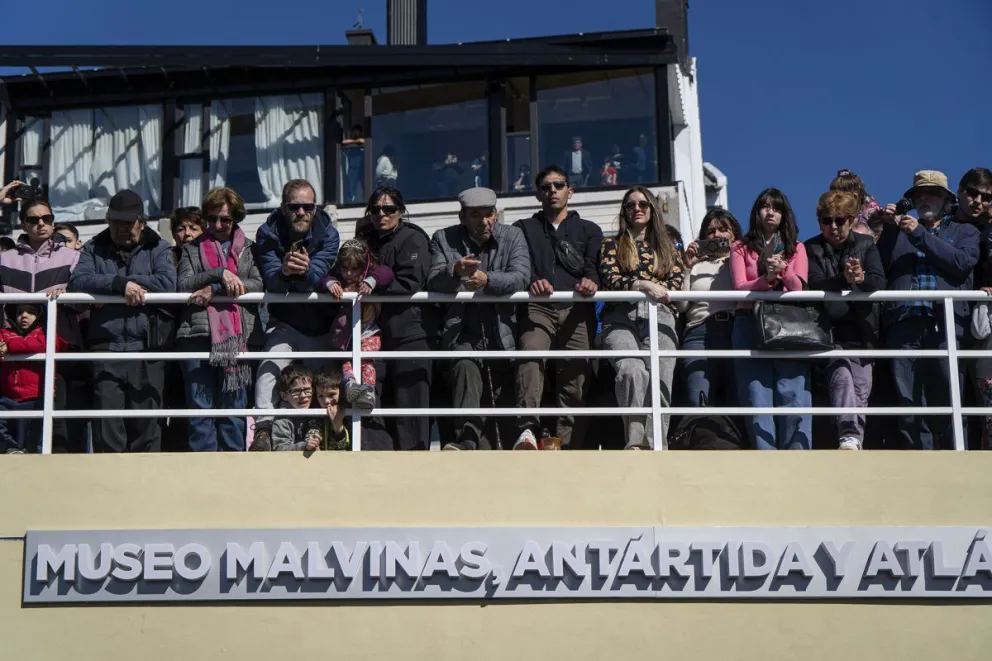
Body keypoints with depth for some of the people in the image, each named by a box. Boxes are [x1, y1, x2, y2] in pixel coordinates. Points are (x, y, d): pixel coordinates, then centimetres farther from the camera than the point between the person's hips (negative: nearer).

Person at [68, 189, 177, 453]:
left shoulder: (158, 249, 12)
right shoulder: (95, 249, 15)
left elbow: (167, 283, -7)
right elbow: (77, 281, -4)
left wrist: (131, 282, -8)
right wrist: (120, 284, -14)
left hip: (147, 349, -1)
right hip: (106, 349, 1)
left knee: (145, 423, 1)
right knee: (107, 423, -5)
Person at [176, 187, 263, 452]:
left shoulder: (248, 249, 16)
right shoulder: (192, 249, 16)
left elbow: (258, 285, -1)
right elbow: (183, 285, 0)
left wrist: (214, 290, -9)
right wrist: (219, 274, -12)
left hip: (237, 336, 0)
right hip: (198, 333, 0)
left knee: (234, 405, 0)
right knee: (200, 406, -3)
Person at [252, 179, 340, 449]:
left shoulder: (327, 234, -9)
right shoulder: (269, 234, -10)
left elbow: (315, 278, -25)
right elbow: (271, 282, -24)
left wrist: (305, 272, -49)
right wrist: (284, 272, -47)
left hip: (321, 324, 2)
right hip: (285, 323, -2)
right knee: (272, 362, -26)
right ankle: (263, 427, -36)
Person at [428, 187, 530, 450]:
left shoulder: (513, 236, 7)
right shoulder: (444, 239, 7)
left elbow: (521, 277, -9)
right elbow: (433, 282, -6)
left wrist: (487, 279, -28)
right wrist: (455, 271, -28)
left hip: (502, 332, 2)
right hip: (463, 333, -2)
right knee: (465, 368, -32)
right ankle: (467, 438, -42)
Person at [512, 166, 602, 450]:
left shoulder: (589, 230, 27)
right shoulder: (524, 229, 26)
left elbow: (594, 266, 10)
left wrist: (591, 281, -15)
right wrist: (532, 282, -15)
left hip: (576, 310, 2)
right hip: (537, 309, -1)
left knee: (575, 375, -13)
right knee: (530, 357, -28)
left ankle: (564, 443, -16)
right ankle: (527, 429, -43)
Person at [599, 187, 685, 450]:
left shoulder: (667, 247, 27)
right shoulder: (612, 245, 20)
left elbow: (676, 283, 13)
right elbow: (609, 279, 3)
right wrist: (643, 285, -13)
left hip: (659, 317, 2)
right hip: (621, 318, -2)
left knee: (660, 383, -17)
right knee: (631, 371, -31)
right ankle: (636, 443, -37)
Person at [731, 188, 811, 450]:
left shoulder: (796, 248, 18)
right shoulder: (741, 248, 15)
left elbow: (799, 288, 4)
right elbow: (740, 287, 1)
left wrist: (783, 272, -17)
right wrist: (766, 279, -17)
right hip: (750, 324, 0)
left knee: (792, 394, -11)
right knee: (757, 394, -7)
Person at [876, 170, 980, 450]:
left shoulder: (964, 231, 22)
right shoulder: (899, 232, 27)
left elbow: (962, 262, 2)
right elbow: (880, 270, 14)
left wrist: (920, 235, 0)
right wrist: (889, 228, 8)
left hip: (947, 323, -1)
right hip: (904, 323, 2)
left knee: (948, 403, -7)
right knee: (909, 404, -6)